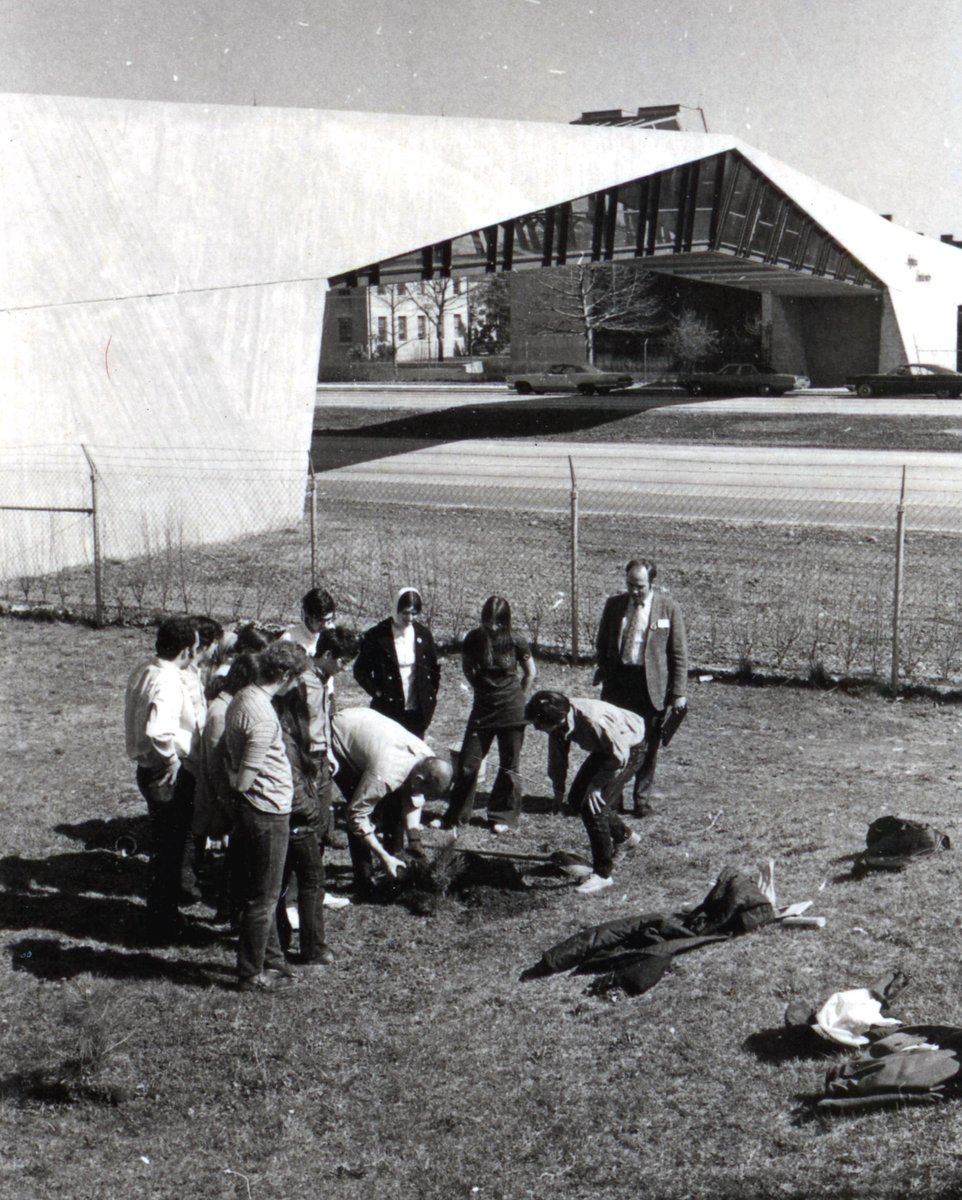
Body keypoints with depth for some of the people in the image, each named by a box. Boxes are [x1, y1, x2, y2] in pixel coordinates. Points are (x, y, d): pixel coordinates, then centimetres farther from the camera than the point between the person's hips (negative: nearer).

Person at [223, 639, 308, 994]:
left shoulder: (242, 698, 5)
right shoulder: (262, 715, -25)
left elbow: (227, 755, 13)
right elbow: (244, 780, -22)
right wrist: (240, 782, -2)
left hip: (256, 810, 10)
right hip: (267, 813, -10)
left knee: (264, 893, 20)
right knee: (263, 898, 4)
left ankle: (272, 959, 33)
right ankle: (252, 975, 15)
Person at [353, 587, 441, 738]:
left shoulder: (423, 634, 3)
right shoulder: (377, 635, -7)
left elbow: (434, 667, 13)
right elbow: (360, 670, -1)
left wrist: (431, 696, 7)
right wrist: (377, 692, -9)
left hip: (417, 710, 3)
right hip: (388, 710, -3)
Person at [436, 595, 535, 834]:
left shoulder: (515, 643, -9)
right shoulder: (473, 640, -6)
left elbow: (530, 673, 5)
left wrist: (514, 695, 7)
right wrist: (483, 688, 9)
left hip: (511, 710, -2)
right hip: (482, 708, 2)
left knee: (509, 765, 7)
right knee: (467, 762, 2)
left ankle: (504, 817, 18)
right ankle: (456, 816, 15)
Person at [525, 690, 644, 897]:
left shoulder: (593, 720, -40)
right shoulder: (558, 720, -18)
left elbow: (619, 757, -28)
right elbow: (557, 756, 0)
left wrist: (596, 784, -21)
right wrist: (558, 791, 7)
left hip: (630, 749, -8)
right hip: (606, 748, 8)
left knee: (592, 805, -17)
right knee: (577, 799, 11)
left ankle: (602, 874, -6)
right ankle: (623, 836, 36)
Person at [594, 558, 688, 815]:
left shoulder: (668, 607, -5)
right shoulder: (614, 604, 3)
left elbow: (679, 653, -3)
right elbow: (602, 644, 15)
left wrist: (679, 692, -6)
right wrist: (604, 670, 6)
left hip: (652, 685, -2)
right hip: (618, 681, 2)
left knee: (647, 746, 7)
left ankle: (641, 800, 20)